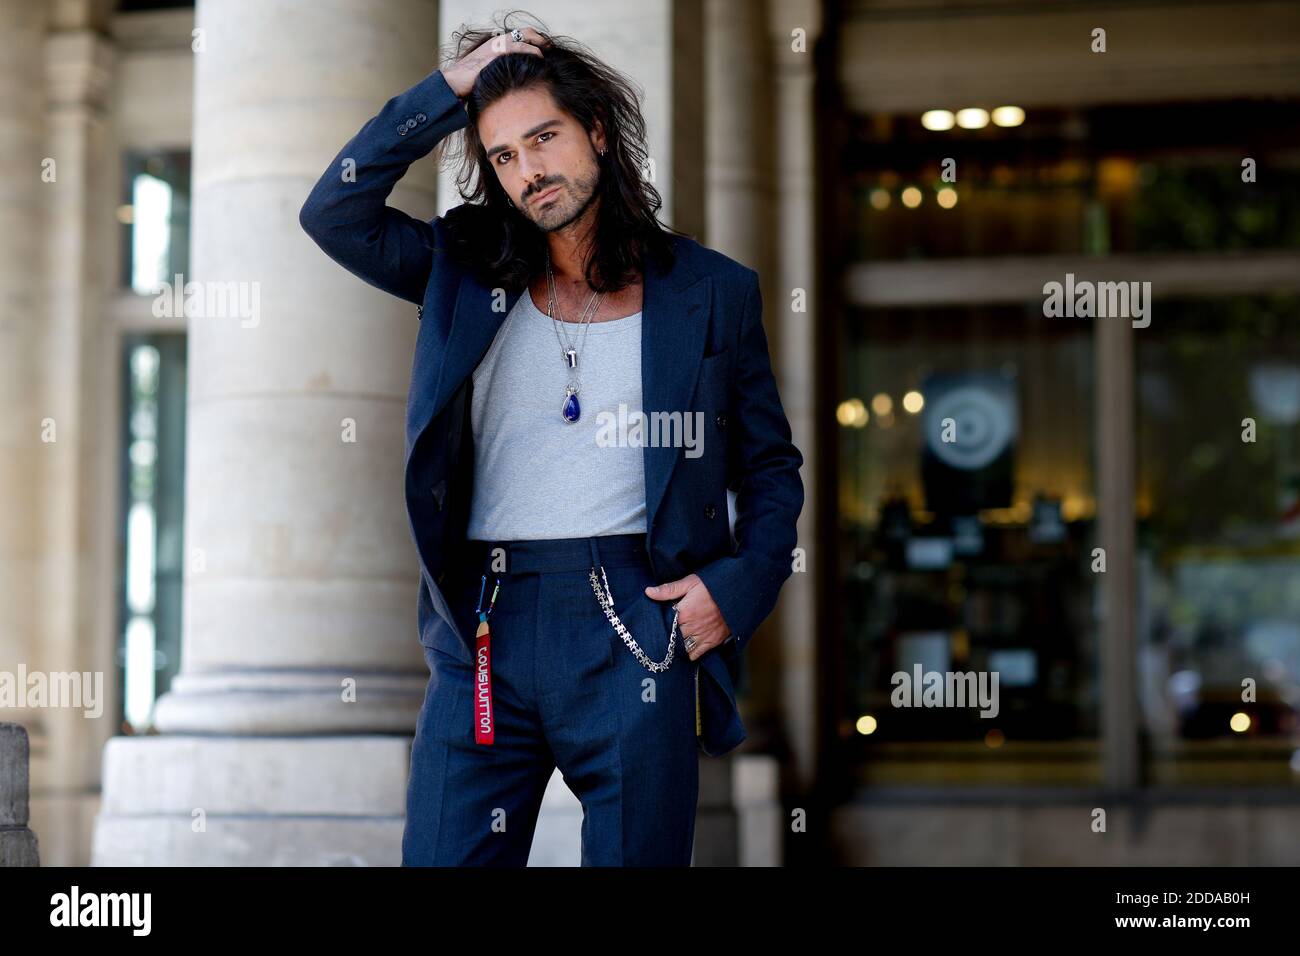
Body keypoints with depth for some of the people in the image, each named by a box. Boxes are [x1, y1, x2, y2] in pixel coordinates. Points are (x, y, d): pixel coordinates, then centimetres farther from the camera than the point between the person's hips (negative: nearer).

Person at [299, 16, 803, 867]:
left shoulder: (711, 292, 8)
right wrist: (448, 91, 0)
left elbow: (772, 469, 12)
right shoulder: (467, 271, 13)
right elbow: (335, 212, 1)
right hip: (486, 630, 1)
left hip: (638, 626, -1)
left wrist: (740, 583, -5)